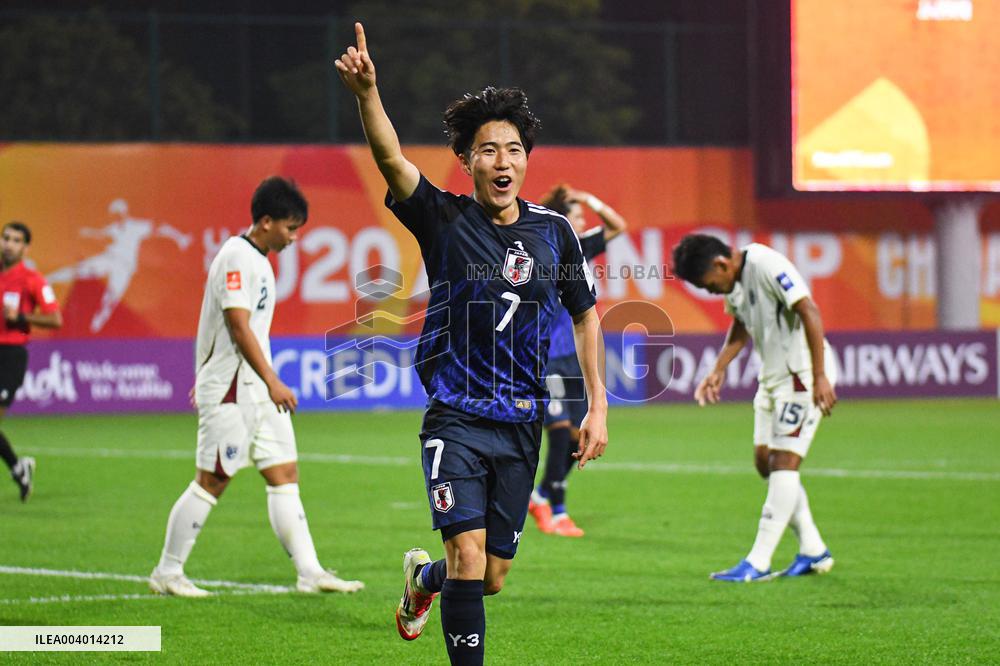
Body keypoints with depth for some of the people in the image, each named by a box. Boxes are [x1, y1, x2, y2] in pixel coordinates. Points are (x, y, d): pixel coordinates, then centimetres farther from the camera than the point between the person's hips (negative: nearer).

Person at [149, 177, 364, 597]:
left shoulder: (255, 259, 16)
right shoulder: (237, 256, -15)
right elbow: (239, 326, -21)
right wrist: (273, 382, -23)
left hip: (256, 389, 10)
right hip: (230, 390, -10)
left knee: (285, 474, 5)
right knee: (212, 481, -5)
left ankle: (309, 573, 3)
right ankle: (167, 574, 4)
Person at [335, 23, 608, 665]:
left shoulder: (554, 231, 4)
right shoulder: (445, 220, -5)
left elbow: (585, 315, 15)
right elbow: (391, 159, -22)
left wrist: (598, 407, 8)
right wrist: (367, 93, -40)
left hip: (522, 425, 3)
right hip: (456, 419, -3)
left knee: (492, 578, 10)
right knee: (469, 555, -19)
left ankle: (423, 578, 44)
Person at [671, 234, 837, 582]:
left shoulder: (767, 266, -22)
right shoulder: (735, 280, 6)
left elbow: (809, 312, -24)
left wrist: (820, 377, -26)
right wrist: (719, 370, 13)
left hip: (802, 373, -10)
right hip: (772, 376, 10)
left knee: (784, 461, -11)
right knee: (764, 459, 8)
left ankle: (758, 562, -13)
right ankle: (813, 551, 16)